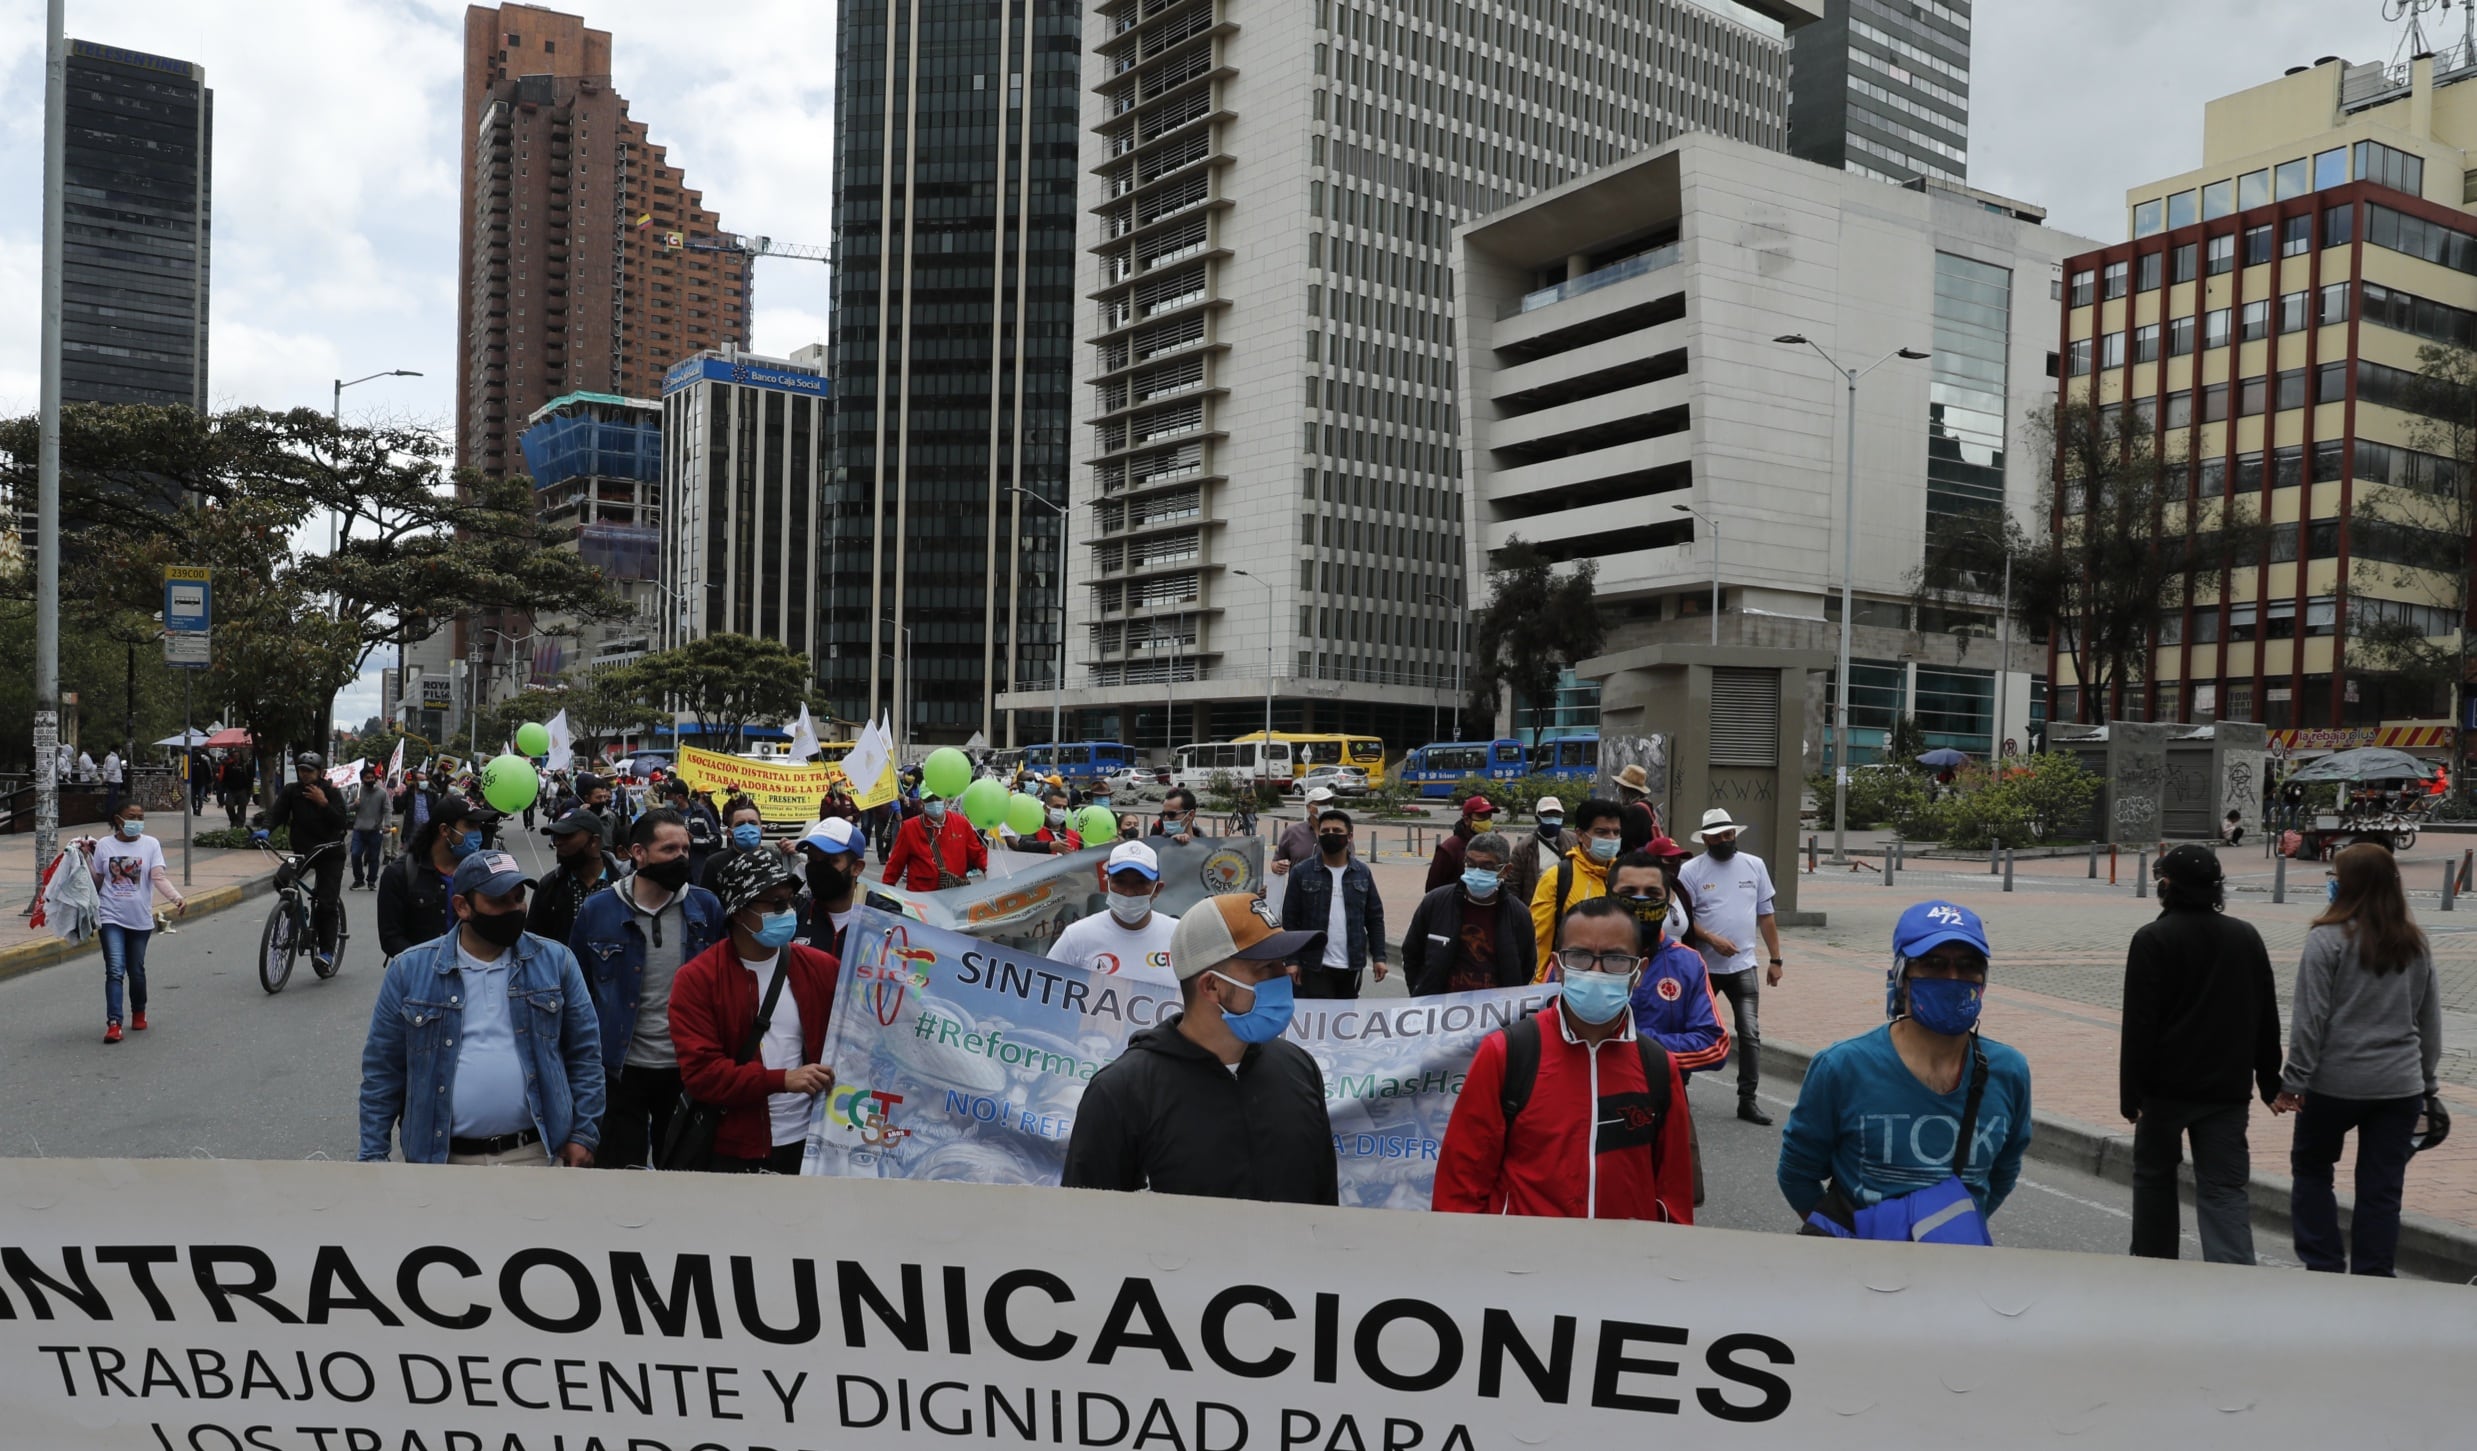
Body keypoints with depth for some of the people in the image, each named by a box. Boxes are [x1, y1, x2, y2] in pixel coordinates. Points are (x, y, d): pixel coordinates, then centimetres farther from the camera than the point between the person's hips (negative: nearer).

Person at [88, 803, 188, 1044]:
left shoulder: (151, 844, -1)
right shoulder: (104, 846, 2)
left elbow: (159, 877, -12)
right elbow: (96, 882, 6)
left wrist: (177, 898, -28)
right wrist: (86, 857, -6)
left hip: (140, 919, 1)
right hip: (111, 917, -1)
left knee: (136, 970, 13)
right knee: (115, 970, -11)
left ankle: (139, 1013, 33)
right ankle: (113, 1023, -13)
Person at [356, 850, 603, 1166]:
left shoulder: (555, 961, -1)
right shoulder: (409, 970, -2)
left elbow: (584, 1053, 3)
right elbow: (382, 1070, 3)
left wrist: (583, 1134, -1)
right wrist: (372, 1156, 1)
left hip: (537, 1153, 0)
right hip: (439, 1158, 0)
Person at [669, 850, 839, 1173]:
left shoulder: (822, 968, 1)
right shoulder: (697, 979, -6)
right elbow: (699, 1072, -14)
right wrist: (782, 1079, -23)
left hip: (810, 1146, 2)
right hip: (731, 1153, -2)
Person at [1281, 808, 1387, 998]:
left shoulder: (1362, 873, 6)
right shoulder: (1303, 873, -1)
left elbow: (1375, 918, 9)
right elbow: (1290, 920, 1)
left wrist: (1379, 957, 3)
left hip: (1352, 967, 3)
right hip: (1316, 967, -3)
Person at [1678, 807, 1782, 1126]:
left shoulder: (1754, 866, 5)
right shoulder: (1691, 870, -5)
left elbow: (1765, 915, 8)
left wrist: (1775, 959, 6)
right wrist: (1711, 939, -20)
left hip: (1743, 966, 2)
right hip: (1704, 966, -2)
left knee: (1750, 1033, -3)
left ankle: (1747, 1100, 5)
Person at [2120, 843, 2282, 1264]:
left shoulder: (2153, 939, -11)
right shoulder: (2247, 937, 6)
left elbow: (2139, 1024, -14)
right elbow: (2267, 1019, 12)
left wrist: (2130, 1092, -9)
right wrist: (2270, 1083, 19)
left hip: (2167, 1083, -4)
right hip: (2228, 1087, 4)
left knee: (2154, 1174, 14)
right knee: (2225, 1188, 3)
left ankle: (2154, 1265, 23)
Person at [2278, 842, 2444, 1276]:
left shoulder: (2328, 940, -12)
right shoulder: (2415, 944, 6)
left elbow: (2310, 1019, -12)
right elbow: (2430, 1022, 13)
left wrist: (2294, 1081, -6)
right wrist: (2426, 1082, 21)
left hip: (2335, 1081, -4)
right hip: (2401, 1084, 4)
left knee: (2311, 1168, 15)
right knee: (2382, 1188, 9)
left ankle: (2323, 1267, 14)